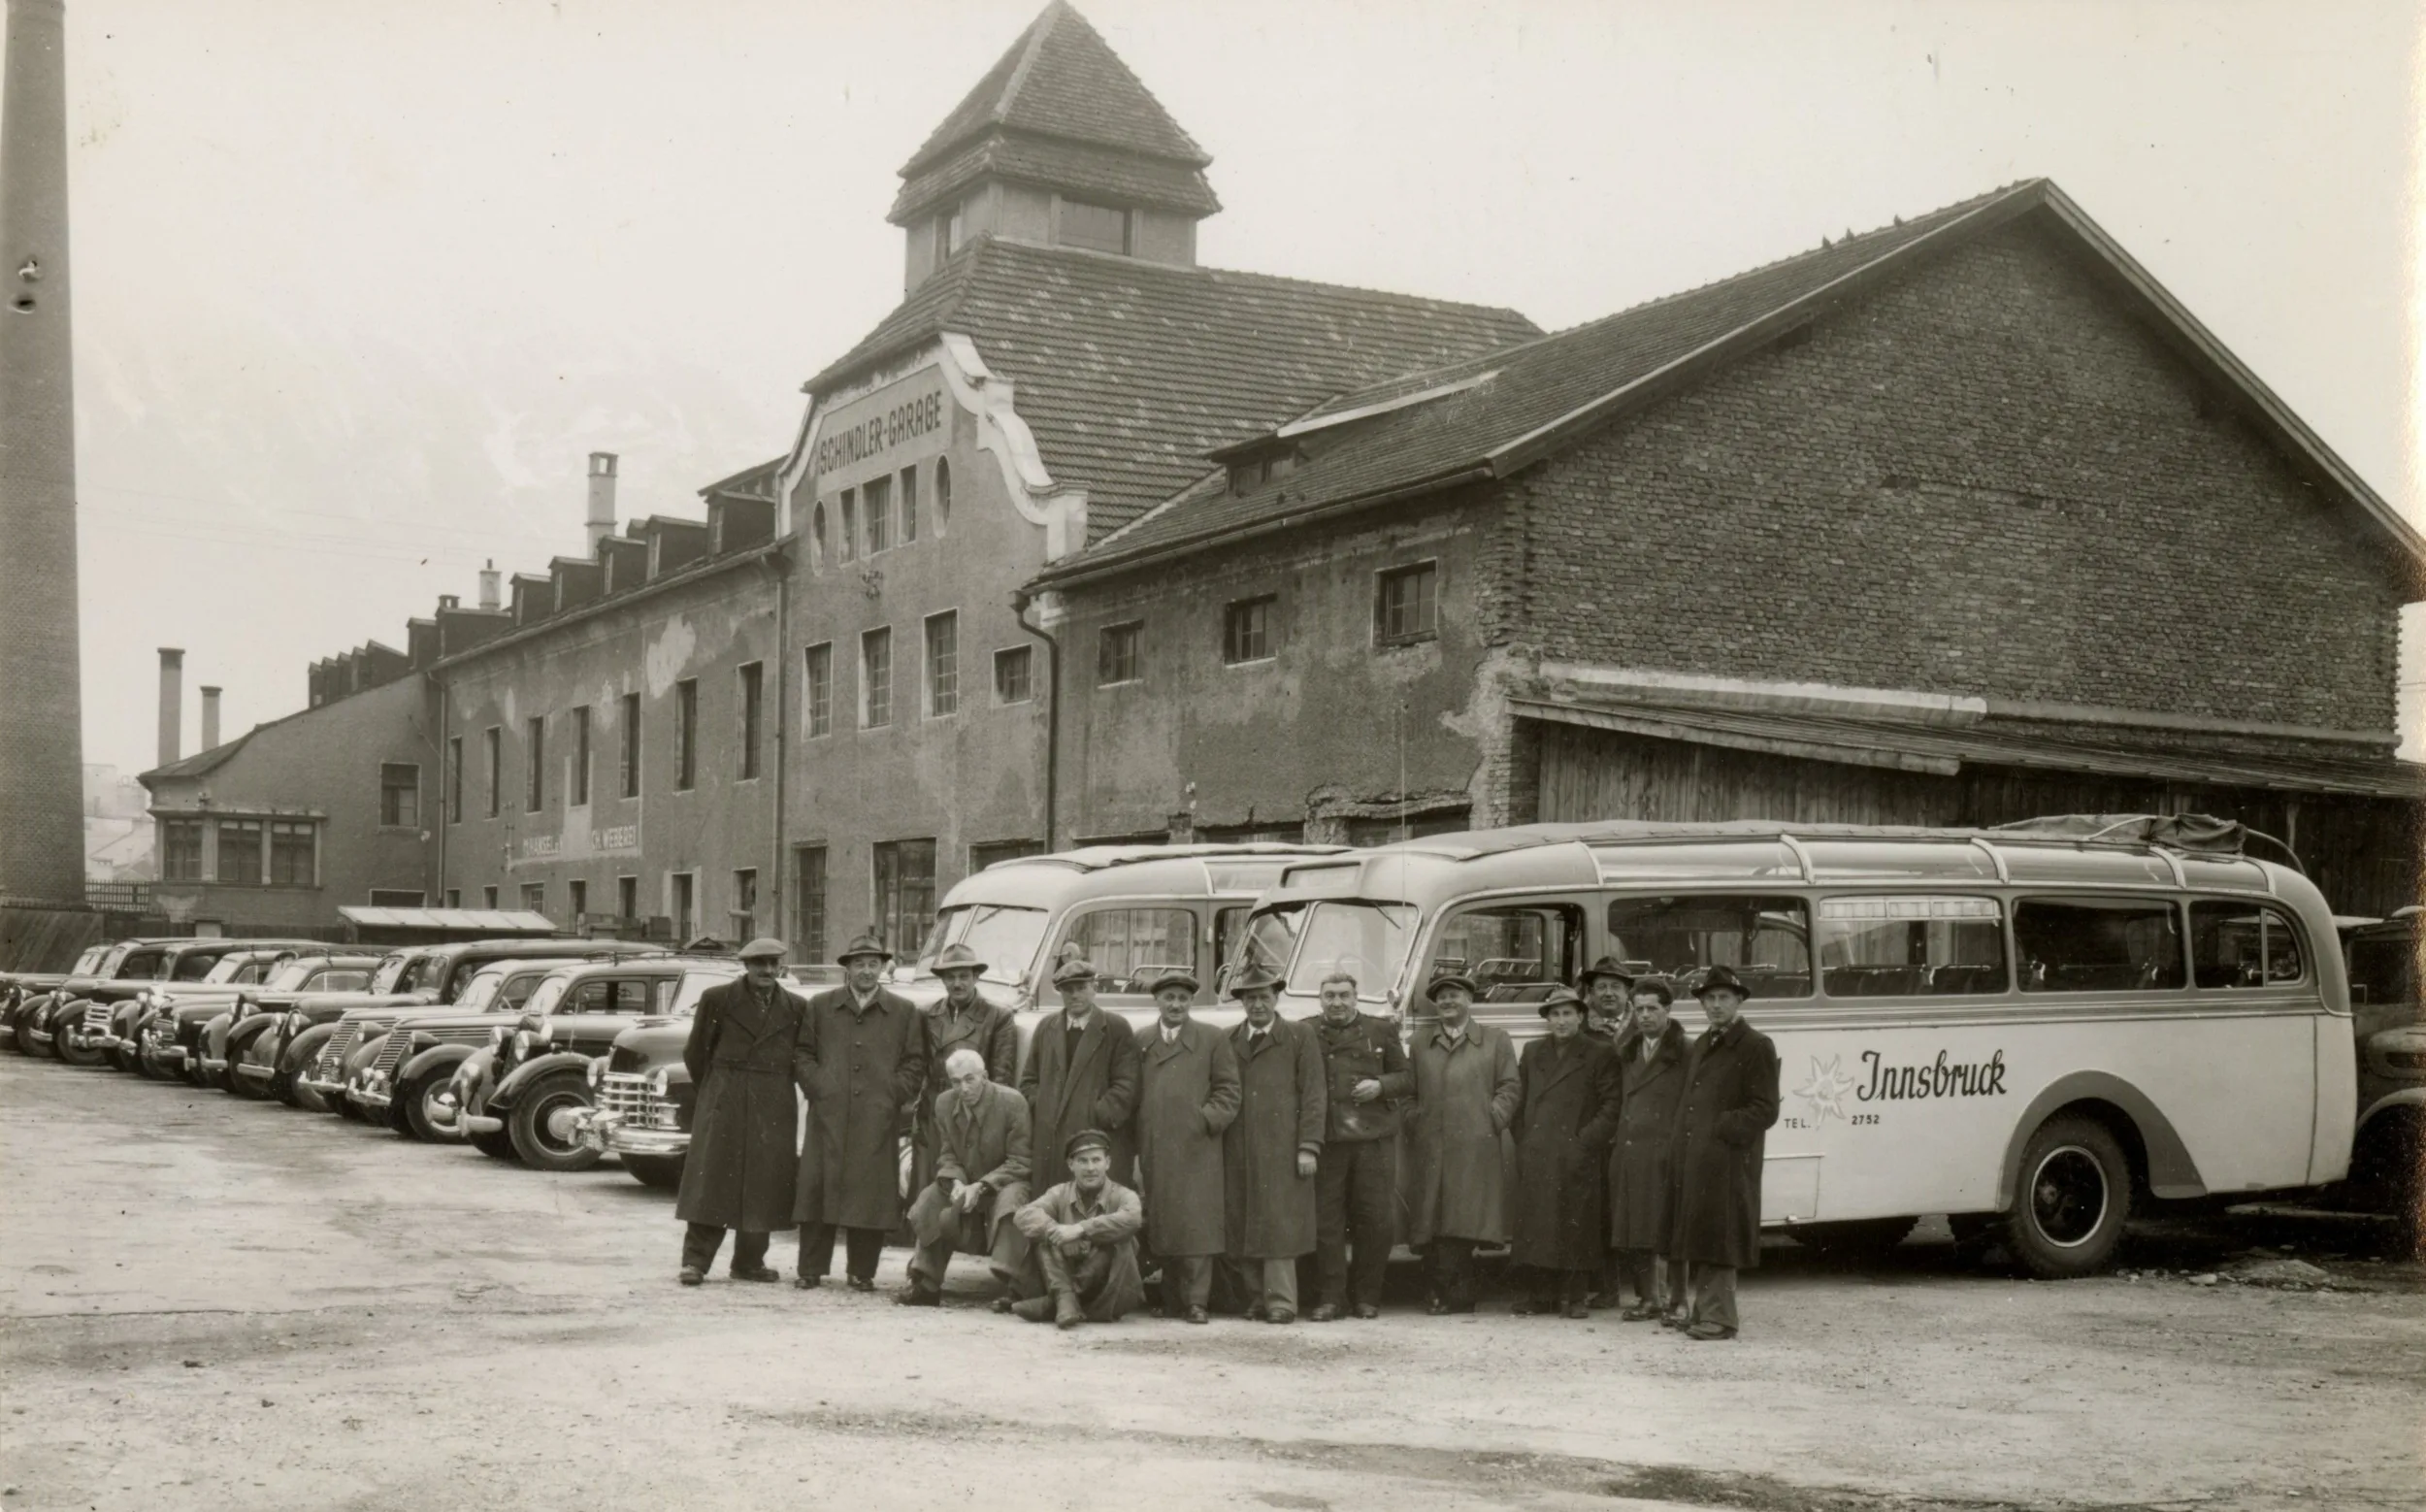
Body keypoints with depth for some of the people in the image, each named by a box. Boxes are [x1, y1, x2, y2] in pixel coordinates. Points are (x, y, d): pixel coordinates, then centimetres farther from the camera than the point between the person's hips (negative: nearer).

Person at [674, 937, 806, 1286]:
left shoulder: (795, 1008, 6)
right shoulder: (717, 999, 1)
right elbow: (696, 1052, 7)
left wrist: (775, 1092, 8)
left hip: (774, 1110, 2)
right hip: (723, 1104, -2)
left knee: (763, 1187, 4)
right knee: (712, 1181, -3)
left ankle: (750, 1262, 13)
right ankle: (696, 1260, -1)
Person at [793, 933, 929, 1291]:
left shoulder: (904, 1013, 10)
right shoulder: (820, 1006, 13)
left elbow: (915, 1062, 9)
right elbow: (804, 1053, 11)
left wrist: (896, 1095, -2)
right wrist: (816, 1086, -2)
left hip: (879, 1118, 0)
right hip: (828, 1114, 1)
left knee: (871, 1193, -2)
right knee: (817, 1187, -1)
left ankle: (862, 1272, 6)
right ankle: (810, 1268, 7)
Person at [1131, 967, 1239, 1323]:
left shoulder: (1213, 1041, 7)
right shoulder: (1140, 1041, 12)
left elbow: (1228, 1091, 6)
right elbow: (1131, 1094, 10)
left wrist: (1208, 1119, -9)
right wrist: (1135, 1147, 3)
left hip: (1197, 1150, -2)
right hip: (1154, 1150, 2)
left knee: (1197, 1226, -6)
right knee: (1162, 1226, 5)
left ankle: (1197, 1300, -2)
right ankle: (1172, 1301, 13)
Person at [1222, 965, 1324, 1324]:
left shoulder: (1300, 1038, 7)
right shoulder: (1228, 1042, 16)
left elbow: (1312, 1095, 2)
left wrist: (1308, 1146, -7)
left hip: (1282, 1151, -3)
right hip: (1237, 1154, 3)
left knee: (1279, 1225, -7)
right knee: (1240, 1227, 1)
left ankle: (1281, 1302, -3)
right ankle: (1257, 1300, 9)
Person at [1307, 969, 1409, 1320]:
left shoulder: (1381, 1031, 10)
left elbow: (1407, 1078, 13)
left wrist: (1381, 1086, -7)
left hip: (1373, 1137, 0)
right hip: (1325, 1141, 0)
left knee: (1374, 1220, 2)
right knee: (1325, 1221, 0)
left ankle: (1366, 1297, 12)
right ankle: (1329, 1298, 6)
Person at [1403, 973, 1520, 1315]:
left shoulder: (1495, 1040, 12)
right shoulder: (1419, 1041, 18)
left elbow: (1510, 1086, 7)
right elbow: (1408, 1086, 13)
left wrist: (1493, 1120, -4)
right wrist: (1412, 1121, 0)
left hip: (1474, 1148, -2)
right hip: (1429, 1147, 2)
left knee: (1464, 1220, -7)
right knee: (1432, 1222, -2)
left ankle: (1456, 1295, -2)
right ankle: (1441, 1292, 4)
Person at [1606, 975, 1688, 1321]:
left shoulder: (1685, 1052, -3)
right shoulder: (1627, 1052, 17)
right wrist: (1617, 1140, 7)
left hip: (1665, 1153, -6)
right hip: (1627, 1154, 6)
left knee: (1668, 1229, -3)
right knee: (1633, 1229, 7)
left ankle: (1675, 1299, 3)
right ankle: (1648, 1298, 16)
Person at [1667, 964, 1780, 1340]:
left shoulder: (1756, 1047, -4)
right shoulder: (1698, 1048, 20)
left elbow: (1764, 1111, -9)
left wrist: (1721, 1129, -15)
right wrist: (1681, 1141, 10)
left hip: (1726, 1164, -7)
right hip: (1691, 1160, 8)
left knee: (1717, 1238, -7)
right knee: (1696, 1239, 11)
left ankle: (1718, 1318, -2)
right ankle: (1702, 1310, 20)